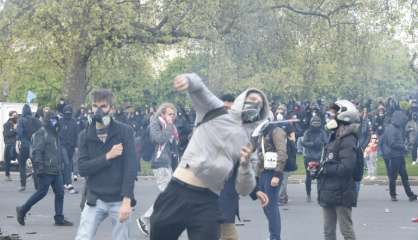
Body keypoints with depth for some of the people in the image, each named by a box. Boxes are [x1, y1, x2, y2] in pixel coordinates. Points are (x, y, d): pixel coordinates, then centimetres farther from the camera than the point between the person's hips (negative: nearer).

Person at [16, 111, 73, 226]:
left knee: (60, 192, 4)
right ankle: (22, 210, 12)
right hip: (46, 170, -9)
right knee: (42, 192, -4)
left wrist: (60, 165, 22)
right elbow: (36, 151, -17)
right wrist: (39, 166, -23)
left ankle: (59, 218, 7)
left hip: (57, 170, 9)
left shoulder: (54, 133, 18)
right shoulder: (41, 133, -10)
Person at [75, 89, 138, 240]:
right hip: (95, 200, 2)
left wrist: (127, 200, -18)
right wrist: (108, 156, -15)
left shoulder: (125, 131, -4)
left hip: (119, 200, -2)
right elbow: (82, 168, -5)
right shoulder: (85, 135, 4)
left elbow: (131, 167, -10)